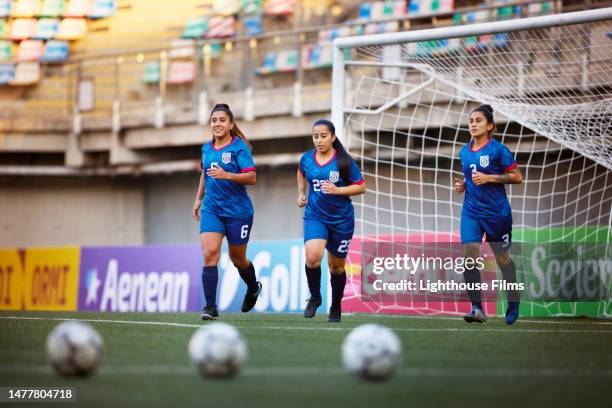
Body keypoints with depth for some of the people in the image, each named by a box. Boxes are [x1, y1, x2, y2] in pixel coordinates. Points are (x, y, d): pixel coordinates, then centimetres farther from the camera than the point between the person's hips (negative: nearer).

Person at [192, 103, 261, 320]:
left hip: (237, 212, -4)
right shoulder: (207, 148, 8)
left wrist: (226, 175, -30)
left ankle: (253, 288, 43)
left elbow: (251, 177, -18)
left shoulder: (239, 147, -10)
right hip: (211, 210, 4)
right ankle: (210, 307, -16)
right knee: (209, 254, -15)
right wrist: (199, 198, 22)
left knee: (237, 259, 11)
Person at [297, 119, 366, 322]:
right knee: (312, 256, -25)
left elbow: (361, 187, -6)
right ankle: (315, 297, -1)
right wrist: (301, 193, 14)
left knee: (336, 266, 12)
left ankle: (336, 307, 33)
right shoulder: (306, 159, 0)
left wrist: (337, 190, -19)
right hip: (315, 216, 1)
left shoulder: (343, 161, -10)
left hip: (341, 219, -1)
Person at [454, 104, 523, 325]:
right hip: (471, 211, 4)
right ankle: (477, 308, -15)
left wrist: (489, 178, -18)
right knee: (469, 254, -16)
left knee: (502, 257, 10)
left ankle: (513, 303, 32)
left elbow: (517, 177, -9)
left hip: (496, 213, -4)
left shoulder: (498, 149, -10)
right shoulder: (464, 152, 8)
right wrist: (463, 184, 2)